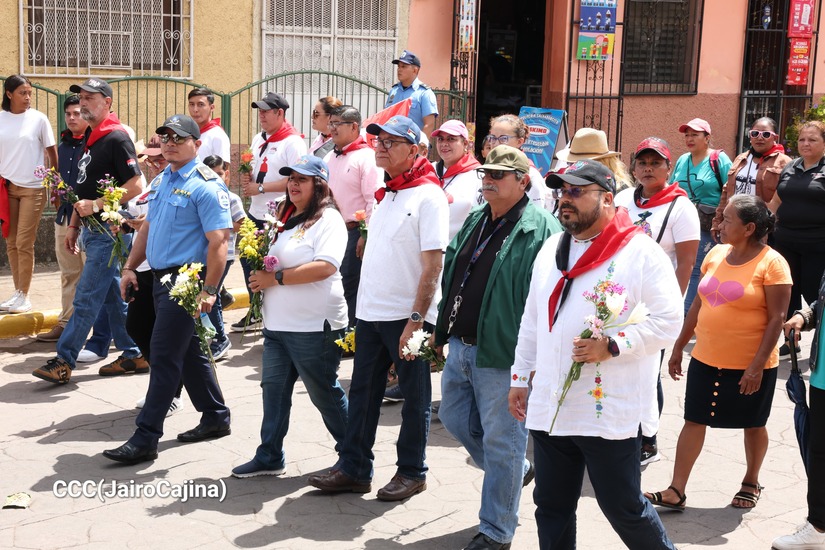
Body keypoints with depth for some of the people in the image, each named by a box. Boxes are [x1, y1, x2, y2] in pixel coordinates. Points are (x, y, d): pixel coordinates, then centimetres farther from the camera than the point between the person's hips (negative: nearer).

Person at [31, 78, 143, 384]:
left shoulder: (116, 138, -14)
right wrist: (74, 225, 18)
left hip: (107, 230, -10)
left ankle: (64, 361, -4)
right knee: (112, 296, 13)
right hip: (93, 230, 10)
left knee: (87, 298, -7)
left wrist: (97, 205, -22)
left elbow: (136, 186, -20)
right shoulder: (90, 139, 15)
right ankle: (132, 354, 21)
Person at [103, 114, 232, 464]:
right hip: (162, 277, 9)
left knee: (164, 357, -7)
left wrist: (209, 290, -23)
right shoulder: (161, 180, 14)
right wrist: (130, 267, 15)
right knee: (189, 352, 16)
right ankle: (215, 418, 29)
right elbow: (148, 227, 22)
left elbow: (218, 241, -19)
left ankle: (146, 439, -4)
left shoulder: (206, 185, -14)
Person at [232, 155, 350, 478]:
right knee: (274, 387, 9)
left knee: (325, 393, 3)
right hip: (277, 324, 8)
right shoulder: (285, 218, 17)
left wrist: (276, 278, -20)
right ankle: (269, 457, 19)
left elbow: (325, 266, -24)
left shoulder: (328, 220, -10)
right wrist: (260, 274, 6)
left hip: (314, 327, -8)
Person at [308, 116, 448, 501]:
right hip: (370, 311, 8)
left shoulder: (428, 195, -11)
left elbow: (433, 266, -16)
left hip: (407, 316, -8)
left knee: (414, 397, 6)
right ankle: (353, 469, 20)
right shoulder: (386, 195, 13)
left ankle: (411, 472, 18)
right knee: (363, 392, 11)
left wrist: (416, 320, -21)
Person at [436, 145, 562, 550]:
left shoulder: (540, 231, -14)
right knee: (455, 420, 21)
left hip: (502, 354, -9)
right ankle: (517, 470, 43)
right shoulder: (474, 221, 12)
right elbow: (450, 271, 22)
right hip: (460, 346, 9)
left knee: (501, 442, 2)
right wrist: (442, 327, 20)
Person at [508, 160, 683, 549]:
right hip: (550, 409, 6)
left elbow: (668, 322, -13)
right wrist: (520, 377, 18)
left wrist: (611, 346, -21)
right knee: (551, 507, 13)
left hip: (610, 413, -6)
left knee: (624, 508, 4)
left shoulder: (641, 253, -9)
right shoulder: (551, 249, 12)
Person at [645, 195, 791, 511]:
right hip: (705, 359, 5)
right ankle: (676, 491, 7)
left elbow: (777, 319, -14)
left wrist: (757, 365, -18)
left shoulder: (772, 263, -13)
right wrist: (679, 347, 12)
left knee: (753, 424, 13)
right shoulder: (716, 254, 4)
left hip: (749, 365, -5)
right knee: (694, 420, 4)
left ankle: (751, 483, 33)